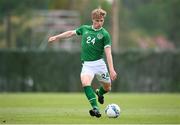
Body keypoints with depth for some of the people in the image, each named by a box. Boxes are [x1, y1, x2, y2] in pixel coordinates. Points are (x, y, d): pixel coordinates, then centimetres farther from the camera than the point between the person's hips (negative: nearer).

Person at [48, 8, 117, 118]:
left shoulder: (104, 34, -5)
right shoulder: (85, 29, 6)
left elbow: (108, 52, -10)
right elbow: (71, 33, 23)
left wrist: (111, 69, -18)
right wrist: (57, 37, 23)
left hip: (99, 63, -1)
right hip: (87, 64, 1)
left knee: (107, 88, 10)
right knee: (85, 82, -26)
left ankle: (99, 93, 48)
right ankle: (96, 109, -30)